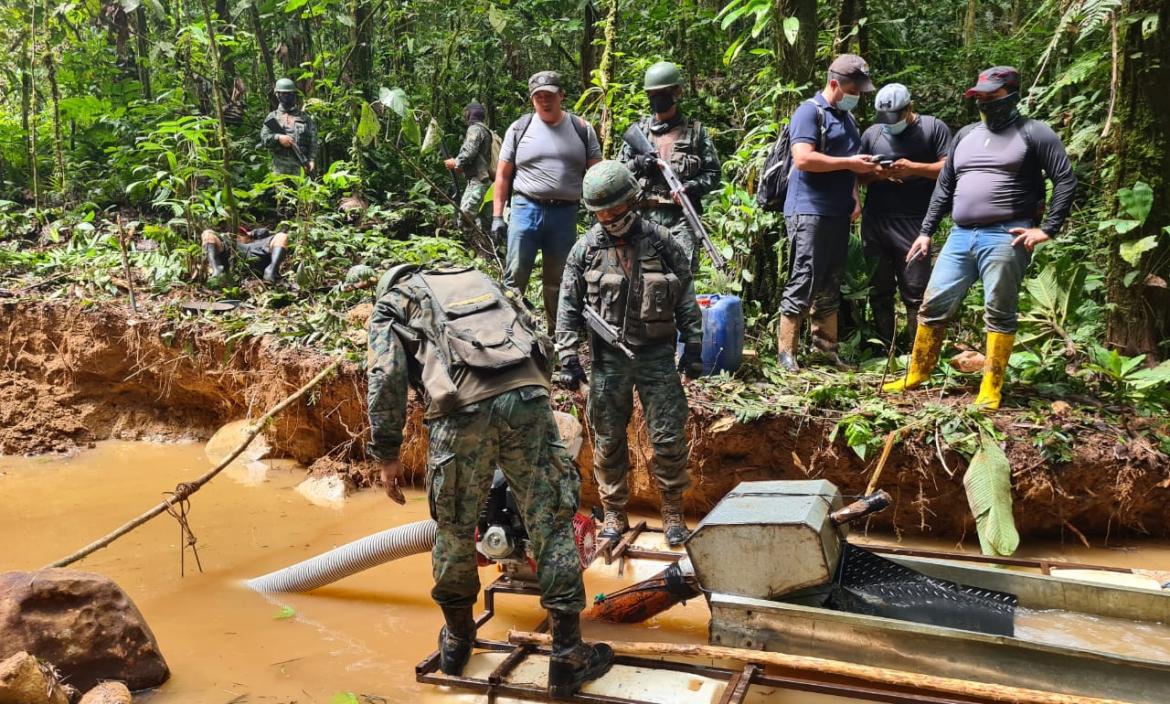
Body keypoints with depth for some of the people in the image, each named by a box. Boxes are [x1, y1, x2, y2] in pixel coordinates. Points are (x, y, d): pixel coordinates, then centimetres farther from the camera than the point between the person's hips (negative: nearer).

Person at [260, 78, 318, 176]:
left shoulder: (305, 117, 12)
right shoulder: (272, 117, 13)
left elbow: (313, 142, 5)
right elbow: (264, 138, 3)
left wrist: (312, 160, -8)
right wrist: (278, 138, -16)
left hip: (301, 166, 0)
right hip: (280, 167, 0)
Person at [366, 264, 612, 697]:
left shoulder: (392, 303, 25)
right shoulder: (480, 281, 35)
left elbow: (386, 376, 6)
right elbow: (542, 348, 28)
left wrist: (387, 454, 11)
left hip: (462, 407, -2)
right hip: (528, 394, 2)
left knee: (455, 529, 18)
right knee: (552, 524, 10)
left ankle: (457, 641, 37)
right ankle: (568, 657, 15)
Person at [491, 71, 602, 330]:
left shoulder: (582, 129, 6)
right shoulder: (519, 128, 5)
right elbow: (503, 175, 7)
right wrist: (497, 216, 0)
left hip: (565, 213, 1)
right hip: (526, 209, -1)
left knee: (558, 281, 12)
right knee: (515, 276, -5)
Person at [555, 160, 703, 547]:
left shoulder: (661, 242, -2)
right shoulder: (585, 249, 0)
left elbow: (686, 301, 3)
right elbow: (569, 308, 3)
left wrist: (693, 348, 1)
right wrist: (568, 358, -2)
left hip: (657, 355, -1)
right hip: (608, 358, 1)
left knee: (669, 438, 2)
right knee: (608, 441, 8)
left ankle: (673, 511, 20)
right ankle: (614, 513, 23)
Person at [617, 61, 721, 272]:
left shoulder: (696, 131, 8)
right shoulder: (639, 130, 13)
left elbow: (713, 174, 6)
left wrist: (690, 188, -12)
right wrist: (637, 165, -6)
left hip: (681, 217, -2)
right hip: (646, 216, 2)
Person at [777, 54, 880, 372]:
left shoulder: (847, 118, 20)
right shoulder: (810, 112, -8)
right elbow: (803, 158, -21)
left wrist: (855, 196, 11)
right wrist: (849, 163, -16)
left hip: (838, 213, 9)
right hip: (809, 211, -9)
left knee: (831, 285, 12)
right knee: (803, 281, -9)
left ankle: (826, 348, 21)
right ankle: (786, 351, -2)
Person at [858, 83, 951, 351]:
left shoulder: (934, 128, 5)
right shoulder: (872, 133, 15)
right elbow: (858, 176, 15)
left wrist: (914, 168, -14)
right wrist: (876, 174, -6)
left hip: (914, 224, -4)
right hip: (875, 221, 4)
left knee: (915, 292, -6)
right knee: (879, 290, 9)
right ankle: (884, 349, 19)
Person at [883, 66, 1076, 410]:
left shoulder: (1033, 133, 1)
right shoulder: (965, 135, 18)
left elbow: (1066, 180, -3)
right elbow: (944, 188, 22)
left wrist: (1047, 229, -10)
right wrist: (925, 232, 17)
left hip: (1006, 238, -6)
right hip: (961, 236, 6)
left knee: (999, 314, -2)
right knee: (934, 305, 4)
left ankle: (991, 390, 3)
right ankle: (916, 376, 15)